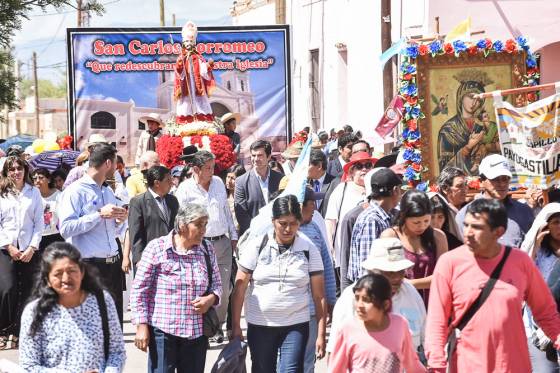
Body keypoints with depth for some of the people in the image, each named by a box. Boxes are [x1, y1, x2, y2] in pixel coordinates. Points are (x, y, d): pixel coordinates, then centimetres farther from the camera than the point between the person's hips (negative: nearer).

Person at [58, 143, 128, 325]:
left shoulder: (108, 191, 19)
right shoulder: (75, 191, -7)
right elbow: (65, 228, -19)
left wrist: (119, 220, 5)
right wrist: (99, 214, -17)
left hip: (112, 264, 8)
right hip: (89, 266, -8)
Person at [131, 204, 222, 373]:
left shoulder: (207, 249, 8)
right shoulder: (157, 248, -6)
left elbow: (216, 283, 17)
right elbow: (139, 289, -4)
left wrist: (211, 298, -6)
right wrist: (141, 325, -9)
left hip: (197, 332, 4)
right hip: (163, 331, -4)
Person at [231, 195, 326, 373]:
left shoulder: (309, 249, -1)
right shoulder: (257, 246, -2)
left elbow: (319, 295, -1)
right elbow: (239, 289, -1)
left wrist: (321, 334, -6)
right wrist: (236, 326, -5)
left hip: (296, 325, -1)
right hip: (259, 325, 1)